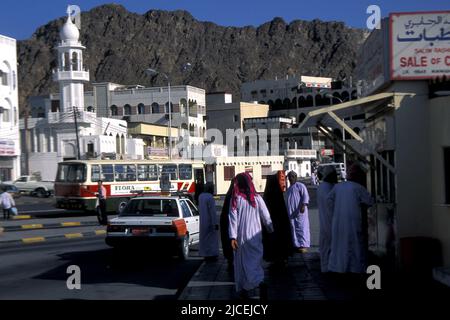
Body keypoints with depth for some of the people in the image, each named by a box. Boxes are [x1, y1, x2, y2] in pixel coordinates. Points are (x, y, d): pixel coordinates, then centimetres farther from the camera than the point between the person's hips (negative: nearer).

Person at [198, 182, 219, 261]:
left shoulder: (201, 196, 5)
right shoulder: (210, 197, -20)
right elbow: (212, 211, -21)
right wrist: (215, 223, -19)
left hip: (203, 220, 8)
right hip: (210, 220, -8)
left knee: (205, 237, 14)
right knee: (212, 237, 0)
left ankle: (206, 255, 19)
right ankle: (211, 255, 2)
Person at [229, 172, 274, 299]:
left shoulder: (235, 199, -6)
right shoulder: (257, 198, -3)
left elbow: (233, 218, -10)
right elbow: (266, 217, 1)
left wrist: (233, 237, -12)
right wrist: (271, 230, 15)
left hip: (241, 236, -1)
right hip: (255, 235, 1)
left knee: (242, 262, 11)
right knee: (255, 260, 8)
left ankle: (242, 289, 17)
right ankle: (260, 283, -14)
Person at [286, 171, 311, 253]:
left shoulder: (300, 186, -2)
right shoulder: (289, 188, 22)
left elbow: (305, 196, -12)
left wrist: (303, 205, -25)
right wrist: (288, 211, 23)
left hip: (299, 211, -8)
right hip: (291, 212, 8)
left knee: (301, 227, -9)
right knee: (293, 228, 5)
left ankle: (304, 245, -9)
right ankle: (296, 245, 9)